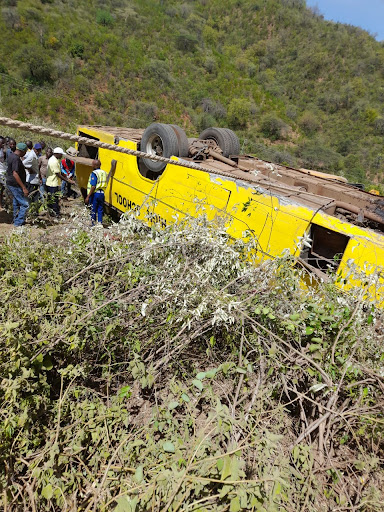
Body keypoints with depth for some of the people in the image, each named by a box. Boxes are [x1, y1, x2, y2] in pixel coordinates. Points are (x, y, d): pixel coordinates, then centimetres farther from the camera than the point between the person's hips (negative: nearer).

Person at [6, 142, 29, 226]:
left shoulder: (11, 156, 12)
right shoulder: (16, 159, -20)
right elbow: (15, 174, -27)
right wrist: (24, 188, -28)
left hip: (10, 184, 11)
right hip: (15, 185, -11)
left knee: (17, 203, 20)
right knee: (25, 204, -7)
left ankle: (16, 220, 31)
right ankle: (18, 223, -3)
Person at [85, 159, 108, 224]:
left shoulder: (94, 173, -11)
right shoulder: (104, 173, 11)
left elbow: (93, 187, -18)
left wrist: (88, 197, -17)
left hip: (95, 193, -6)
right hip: (102, 193, 6)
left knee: (93, 210, 2)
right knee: (100, 210, 10)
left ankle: (93, 224, 6)